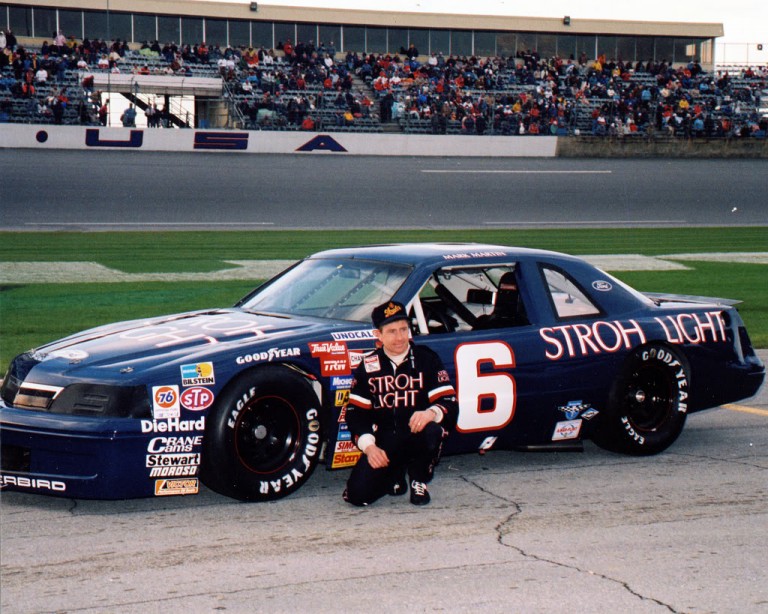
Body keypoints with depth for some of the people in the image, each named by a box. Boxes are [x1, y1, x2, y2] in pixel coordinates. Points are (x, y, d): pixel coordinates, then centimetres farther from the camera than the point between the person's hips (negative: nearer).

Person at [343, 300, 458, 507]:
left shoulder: (427, 359, 0)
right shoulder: (368, 367, 5)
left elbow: (450, 404, -8)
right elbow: (355, 412, 5)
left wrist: (432, 412, -31)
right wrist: (368, 446, -12)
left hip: (417, 436, -2)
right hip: (383, 442, 2)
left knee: (432, 432, -38)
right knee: (358, 494, -20)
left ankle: (419, 482, -5)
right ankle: (395, 478, 18)